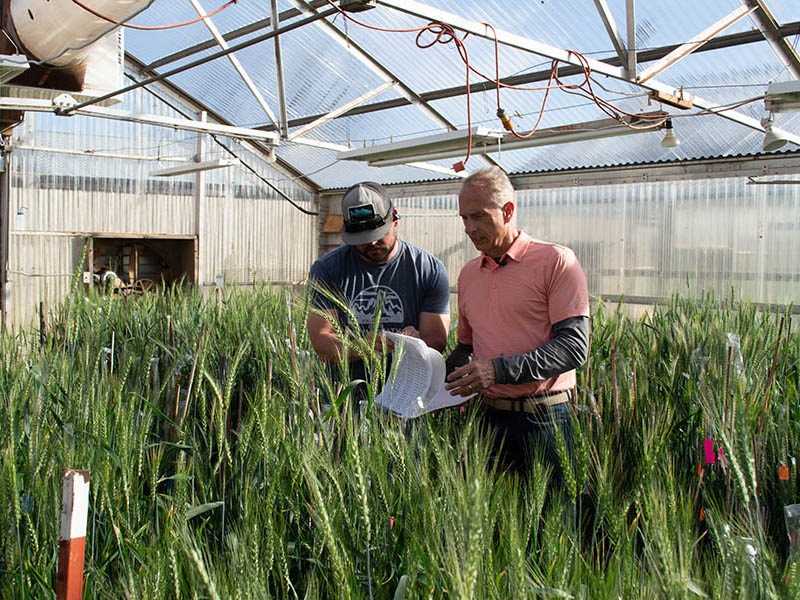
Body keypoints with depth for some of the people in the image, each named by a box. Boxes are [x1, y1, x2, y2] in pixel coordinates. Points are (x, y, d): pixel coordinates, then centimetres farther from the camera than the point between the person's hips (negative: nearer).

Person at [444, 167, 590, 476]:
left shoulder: (556, 261, -6)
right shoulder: (468, 274, 14)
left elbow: (574, 346, -14)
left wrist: (499, 369, -21)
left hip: (542, 421, -5)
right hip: (486, 418, 5)